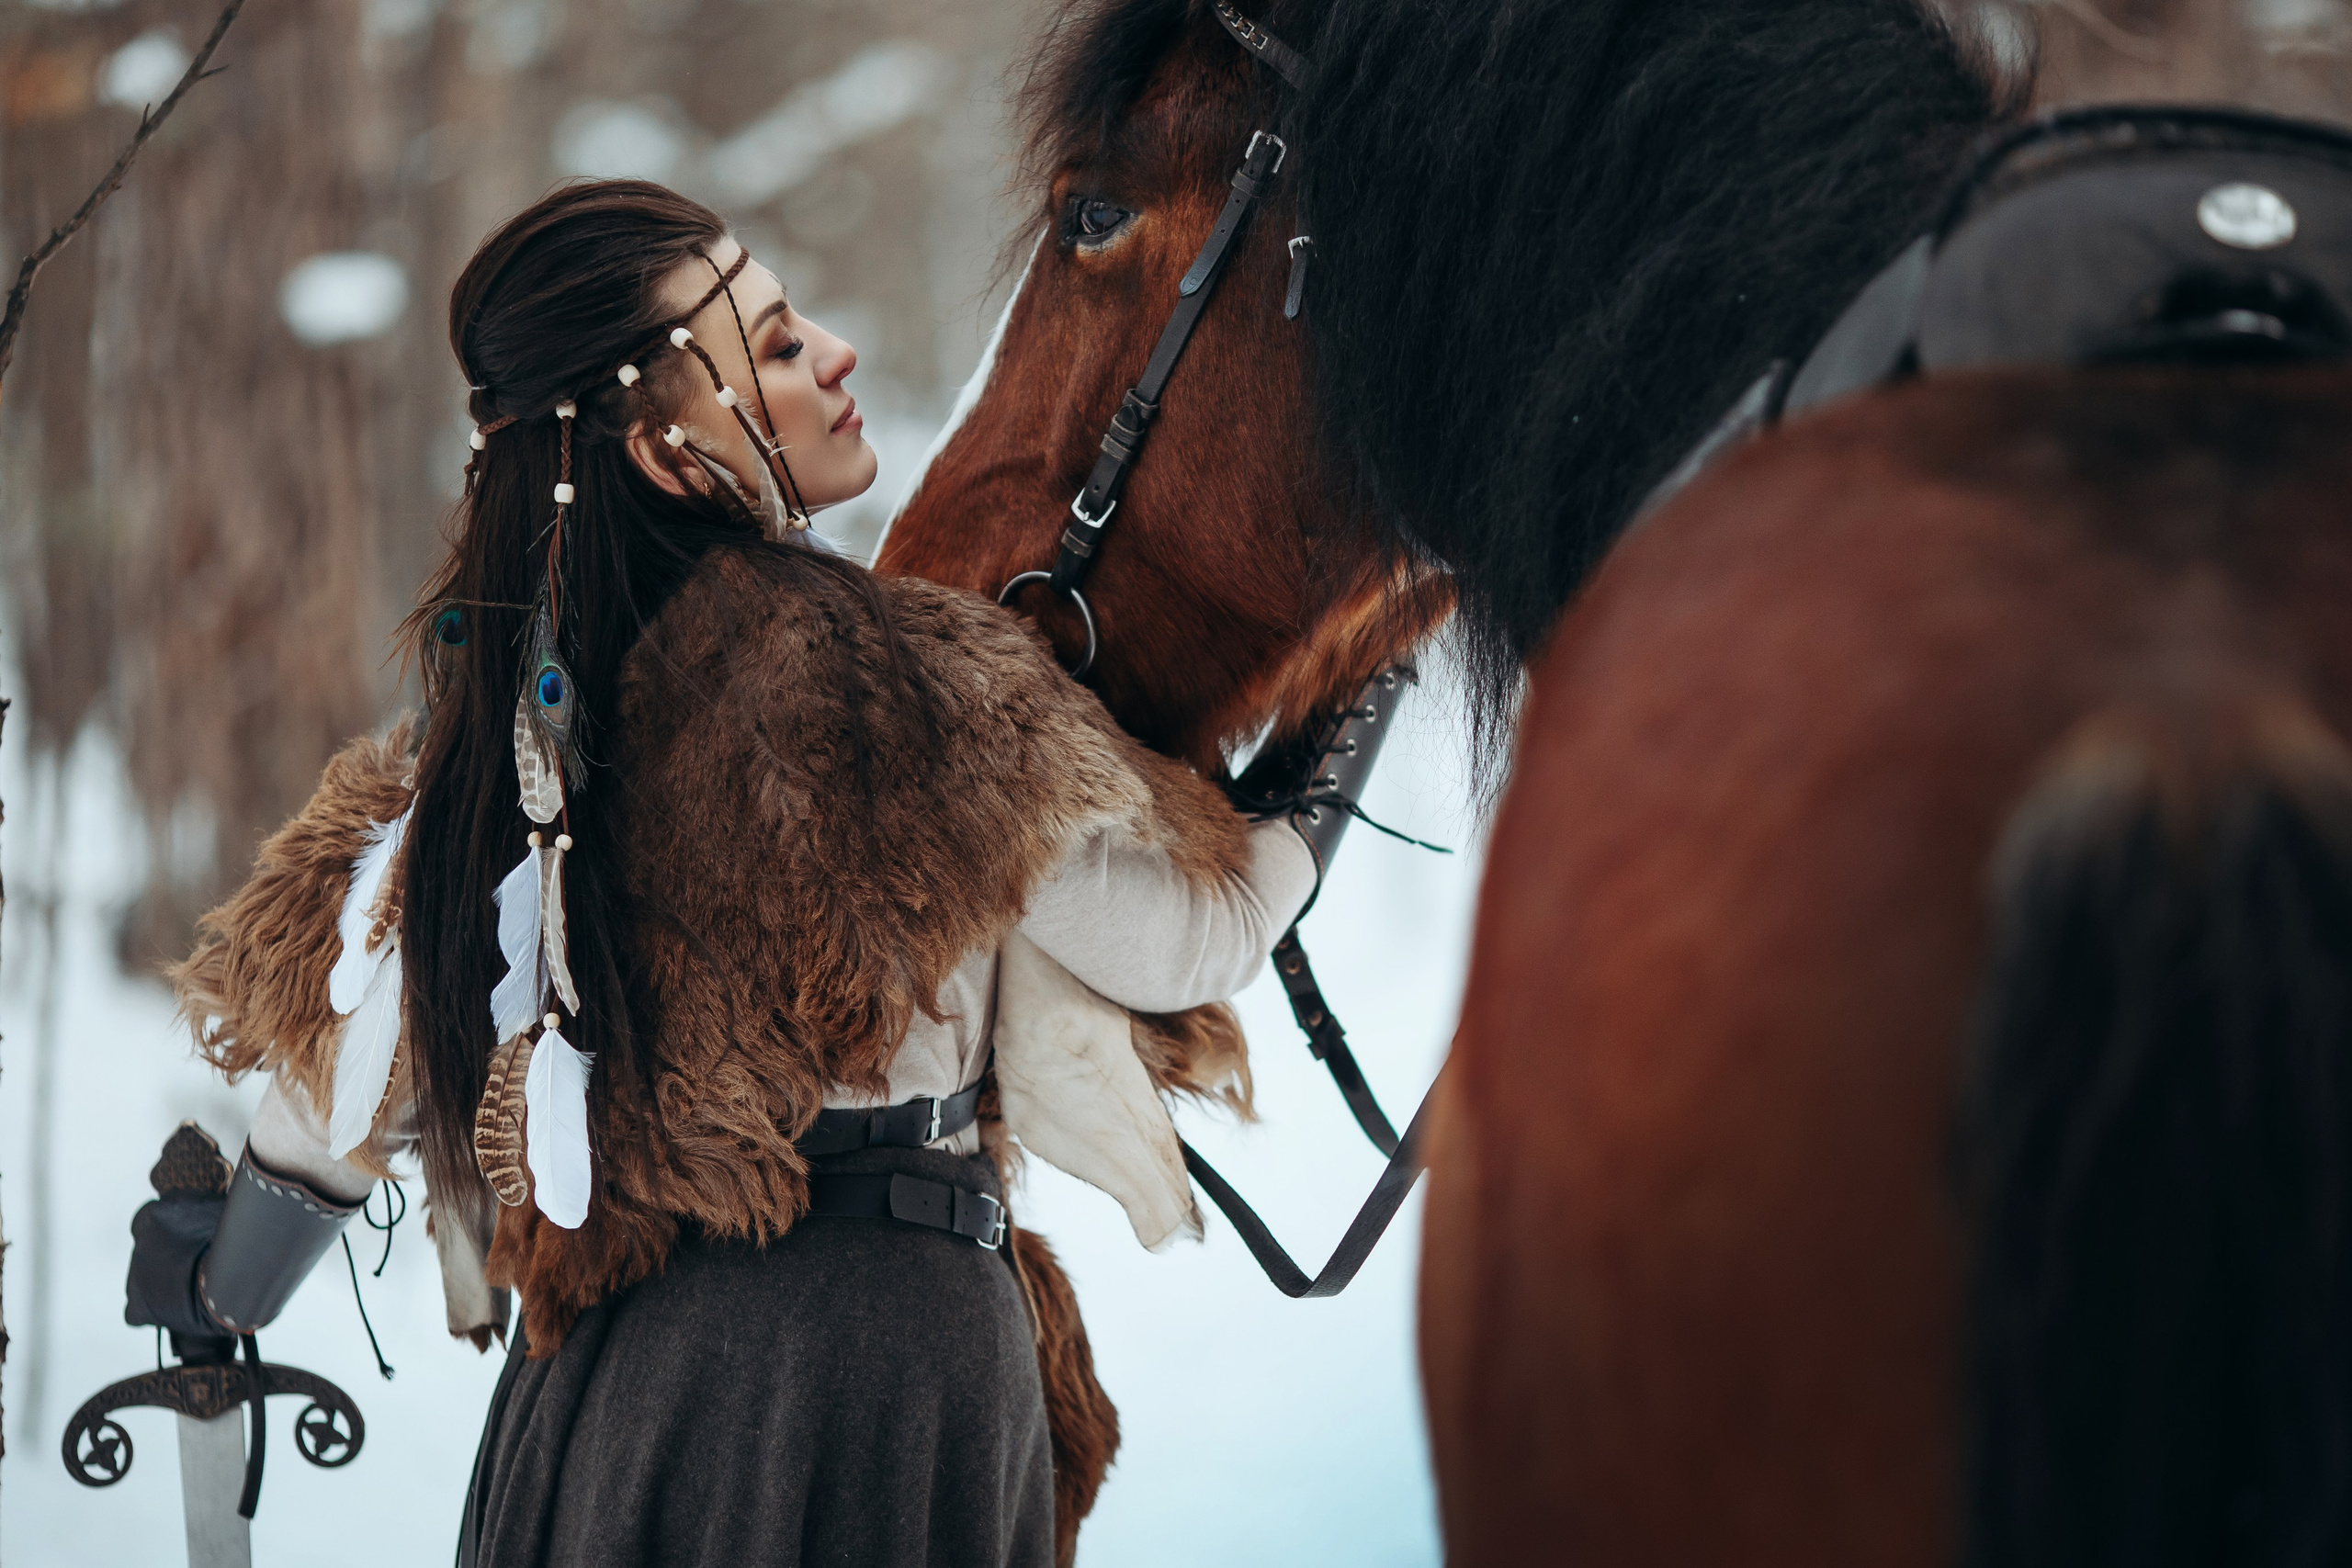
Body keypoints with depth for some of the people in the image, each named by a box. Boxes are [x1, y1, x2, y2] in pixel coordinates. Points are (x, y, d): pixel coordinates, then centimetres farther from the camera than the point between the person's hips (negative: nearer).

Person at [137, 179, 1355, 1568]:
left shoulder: (518, 689, 4)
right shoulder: (882, 669, -16)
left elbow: (348, 1016, 10)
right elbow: (1181, 938, -9)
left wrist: (226, 1285, 26)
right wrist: (1305, 828, 12)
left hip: (603, 1353, 6)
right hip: (870, 1338, -6)